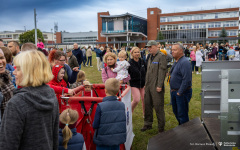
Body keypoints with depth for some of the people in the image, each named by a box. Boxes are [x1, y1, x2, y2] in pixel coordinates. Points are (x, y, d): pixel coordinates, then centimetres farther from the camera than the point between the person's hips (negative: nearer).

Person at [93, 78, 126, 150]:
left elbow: (95, 125, -14)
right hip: (118, 140, 4)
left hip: (103, 141, -4)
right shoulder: (122, 105, -8)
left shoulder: (100, 106, -21)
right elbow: (124, 123, 4)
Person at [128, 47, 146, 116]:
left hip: (143, 83, 3)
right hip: (134, 84, -3)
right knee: (136, 100, -13)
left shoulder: (142, 61, 1)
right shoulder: (129, 63, -9)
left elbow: (146, 71, 8)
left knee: (144, 99, 4)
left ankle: (145, 114, 25)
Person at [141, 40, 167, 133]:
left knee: (158, 107, 0)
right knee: (147, 105, 14)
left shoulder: (161, 56, -9)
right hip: (148, 86, 8)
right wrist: (146, 84, 15)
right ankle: (148, 124, 29)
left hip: (156, 86, -8)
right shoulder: (150, 57, 15)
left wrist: (159, 86, -20)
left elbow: (162, 71, -16)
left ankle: (161, 127, 14)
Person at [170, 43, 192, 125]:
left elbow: (186, 80, -26)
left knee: (182, 114, 1)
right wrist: (172, 89, 15)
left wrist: (179, 92, -21)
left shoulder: (184, 62, -19)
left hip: (182, 93, -10)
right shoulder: (176, 61, 12)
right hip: (174, 91, 10)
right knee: (176, 111, 20)